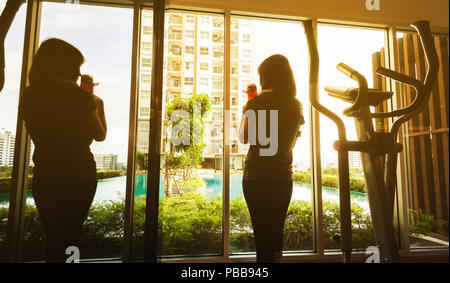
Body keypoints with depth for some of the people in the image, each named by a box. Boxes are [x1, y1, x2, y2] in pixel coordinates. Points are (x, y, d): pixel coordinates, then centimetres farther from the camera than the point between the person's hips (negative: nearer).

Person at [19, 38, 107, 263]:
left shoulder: (28, 95, 3)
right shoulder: (79, 96, -13)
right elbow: (100, 135, -4)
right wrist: (99, 105, 10)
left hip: (43, 176, 4)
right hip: (78, 175, -4)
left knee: (52, 237, 19)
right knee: (68, 237, 12)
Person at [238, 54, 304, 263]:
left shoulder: (256, 103, -9)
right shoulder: (296, 106, 4)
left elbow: (244, 138, -1)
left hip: (256, 177, -4)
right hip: (283, 177, 5)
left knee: (262, 233, 6)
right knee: (276, 231, 19)